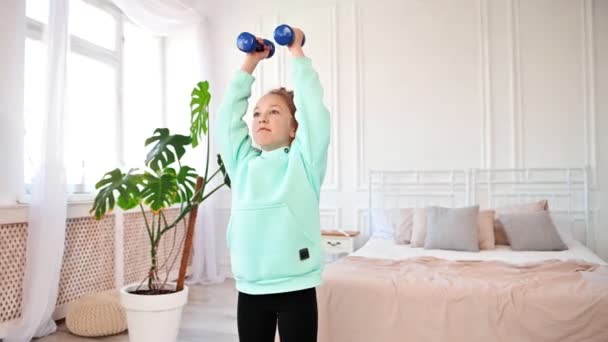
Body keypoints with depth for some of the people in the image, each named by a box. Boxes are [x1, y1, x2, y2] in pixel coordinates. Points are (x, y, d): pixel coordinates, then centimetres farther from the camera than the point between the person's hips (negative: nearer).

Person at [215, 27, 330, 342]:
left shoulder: (303, 161, -1)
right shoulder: (242, 162, 8)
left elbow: (312, 106, -7)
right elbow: (227, 114, 10)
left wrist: (296, 51, 3)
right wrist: (250, 63, 15)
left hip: (296, 289, -3)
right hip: (249, 290, 4)